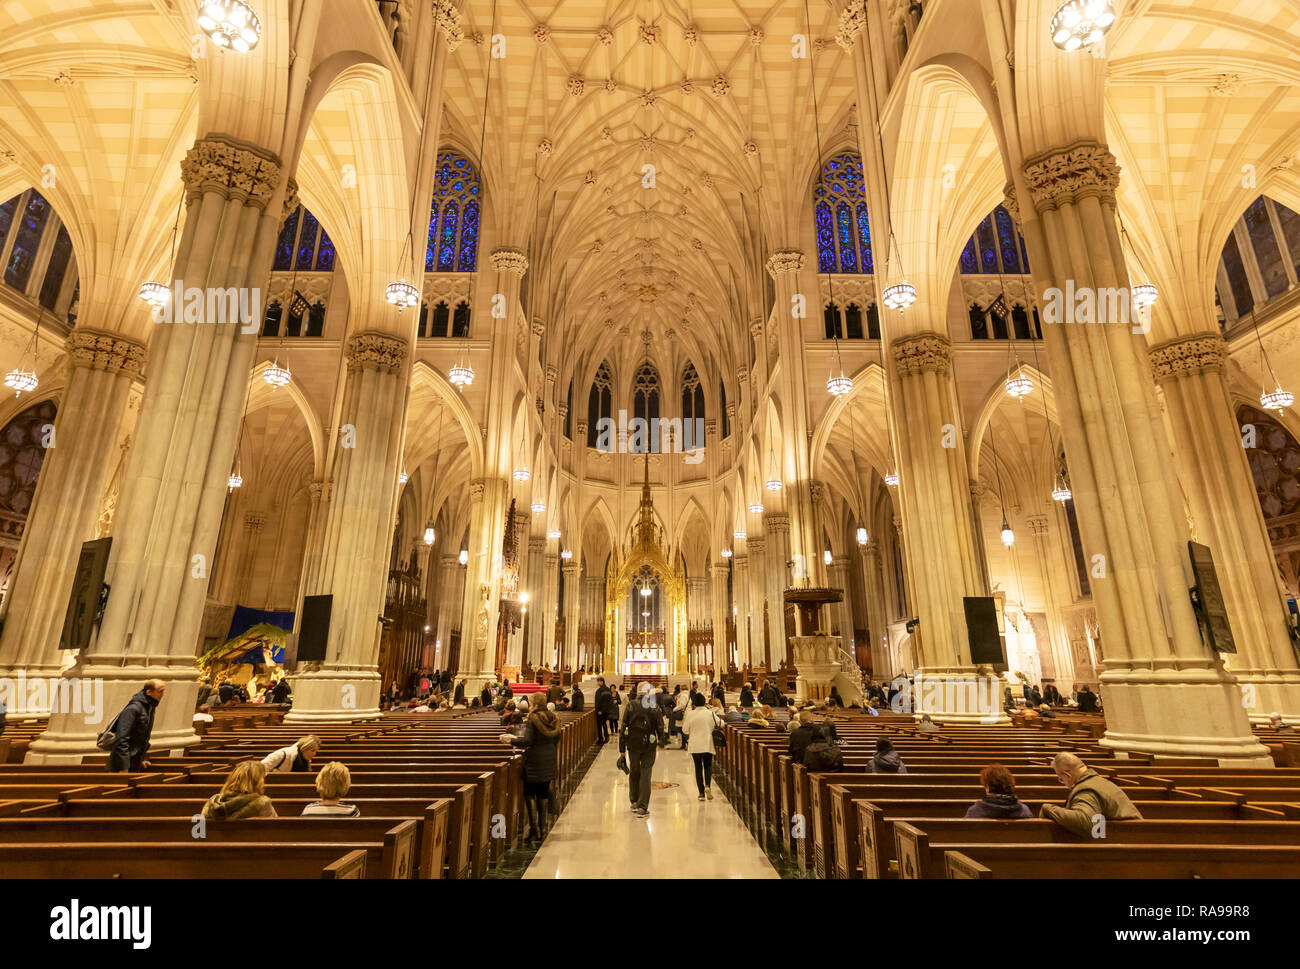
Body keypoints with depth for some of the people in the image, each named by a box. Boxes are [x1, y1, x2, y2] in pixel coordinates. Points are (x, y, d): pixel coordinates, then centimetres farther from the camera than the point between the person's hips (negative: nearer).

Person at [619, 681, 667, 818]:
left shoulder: (631, 706, -5)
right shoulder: (654, 707, -7)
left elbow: (624, 727, -4)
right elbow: (660, 727, -2)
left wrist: (622, 746, 1)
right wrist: (662, 741, 12)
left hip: (633, 745, 1)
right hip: (649, 746, -1)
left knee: (634, 773, 17)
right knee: (645, 775, 5)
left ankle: (634, 803, 27)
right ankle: (642, 807, 3)